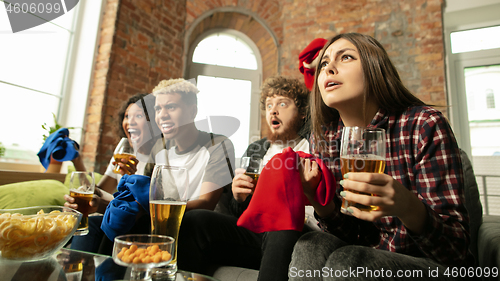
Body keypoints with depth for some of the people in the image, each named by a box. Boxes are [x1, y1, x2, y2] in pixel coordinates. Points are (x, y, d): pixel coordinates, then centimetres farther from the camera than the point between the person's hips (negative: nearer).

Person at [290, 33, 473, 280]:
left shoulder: (424, 126, -17)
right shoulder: (322, 139, -6)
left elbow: (456, 247, -16)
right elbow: (347, 237, -2)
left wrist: (409, 209, -37)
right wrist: (322, 204, -23)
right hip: (363, 261, 3)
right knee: (311, 246, -27)